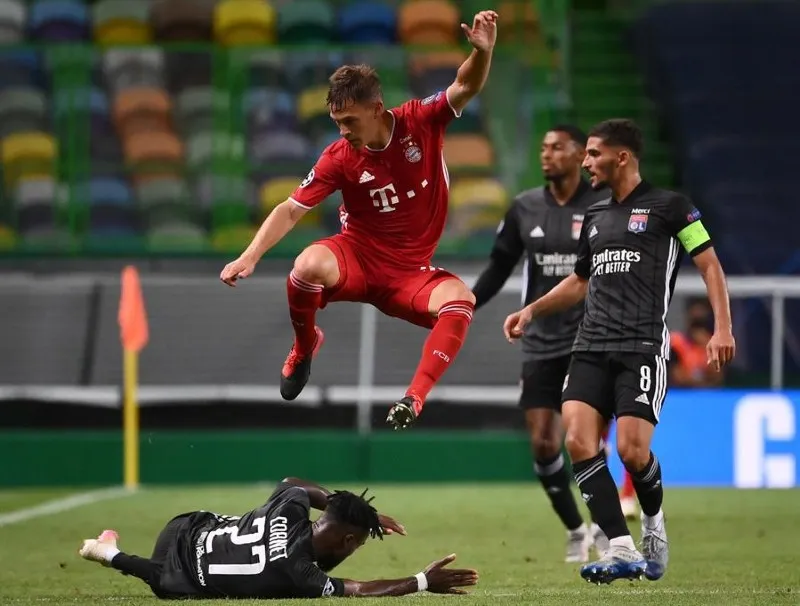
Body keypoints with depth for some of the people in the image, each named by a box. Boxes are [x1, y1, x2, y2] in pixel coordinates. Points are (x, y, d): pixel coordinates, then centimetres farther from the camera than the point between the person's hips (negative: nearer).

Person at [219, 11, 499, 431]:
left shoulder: (421, 122, -9)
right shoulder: (339, 158, -11)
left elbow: (466, 87, -18)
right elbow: (291, 210, -9)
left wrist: (482, 51, -41)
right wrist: (250, 257, -20)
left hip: (410, 271, 0)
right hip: (358, 257, 0)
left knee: (460, 300, -32)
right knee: (308, 265, -34)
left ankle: (414, 400, -32)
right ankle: (304, 347, -2)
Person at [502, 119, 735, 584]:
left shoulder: (668, 206, 1)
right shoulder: (595, 216, 20)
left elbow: (710, 265, -1)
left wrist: (722, 328, -12)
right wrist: (532, 310, 19)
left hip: (644, 346, -6)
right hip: (592, 348, 6)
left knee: (632, 450, -15)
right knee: (579, 442, -13)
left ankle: (654, 524, 17)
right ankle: (623, 551, -12)